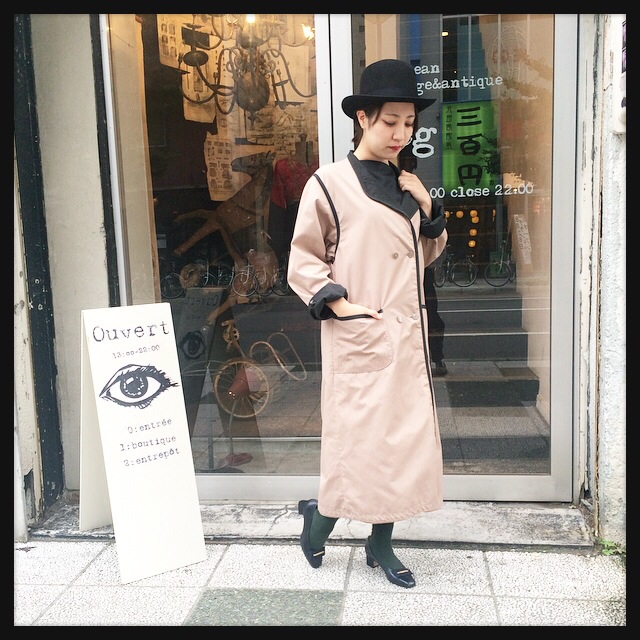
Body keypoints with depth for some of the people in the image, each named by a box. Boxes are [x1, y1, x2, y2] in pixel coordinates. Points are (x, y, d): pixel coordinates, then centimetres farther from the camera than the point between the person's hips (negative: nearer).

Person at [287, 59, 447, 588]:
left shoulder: (405, 184, 13)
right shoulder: (329, 183, -6)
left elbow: (429, 253, 20)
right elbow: (303, 262, -4)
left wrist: (429, 208, 4)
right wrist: (340, 305, -15)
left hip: (408, 335, 7)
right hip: (360, 337, -6)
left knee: (407, 436, 10)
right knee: (359, 436, -2)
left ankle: (381, 545, 26)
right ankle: (320, 517, 27)